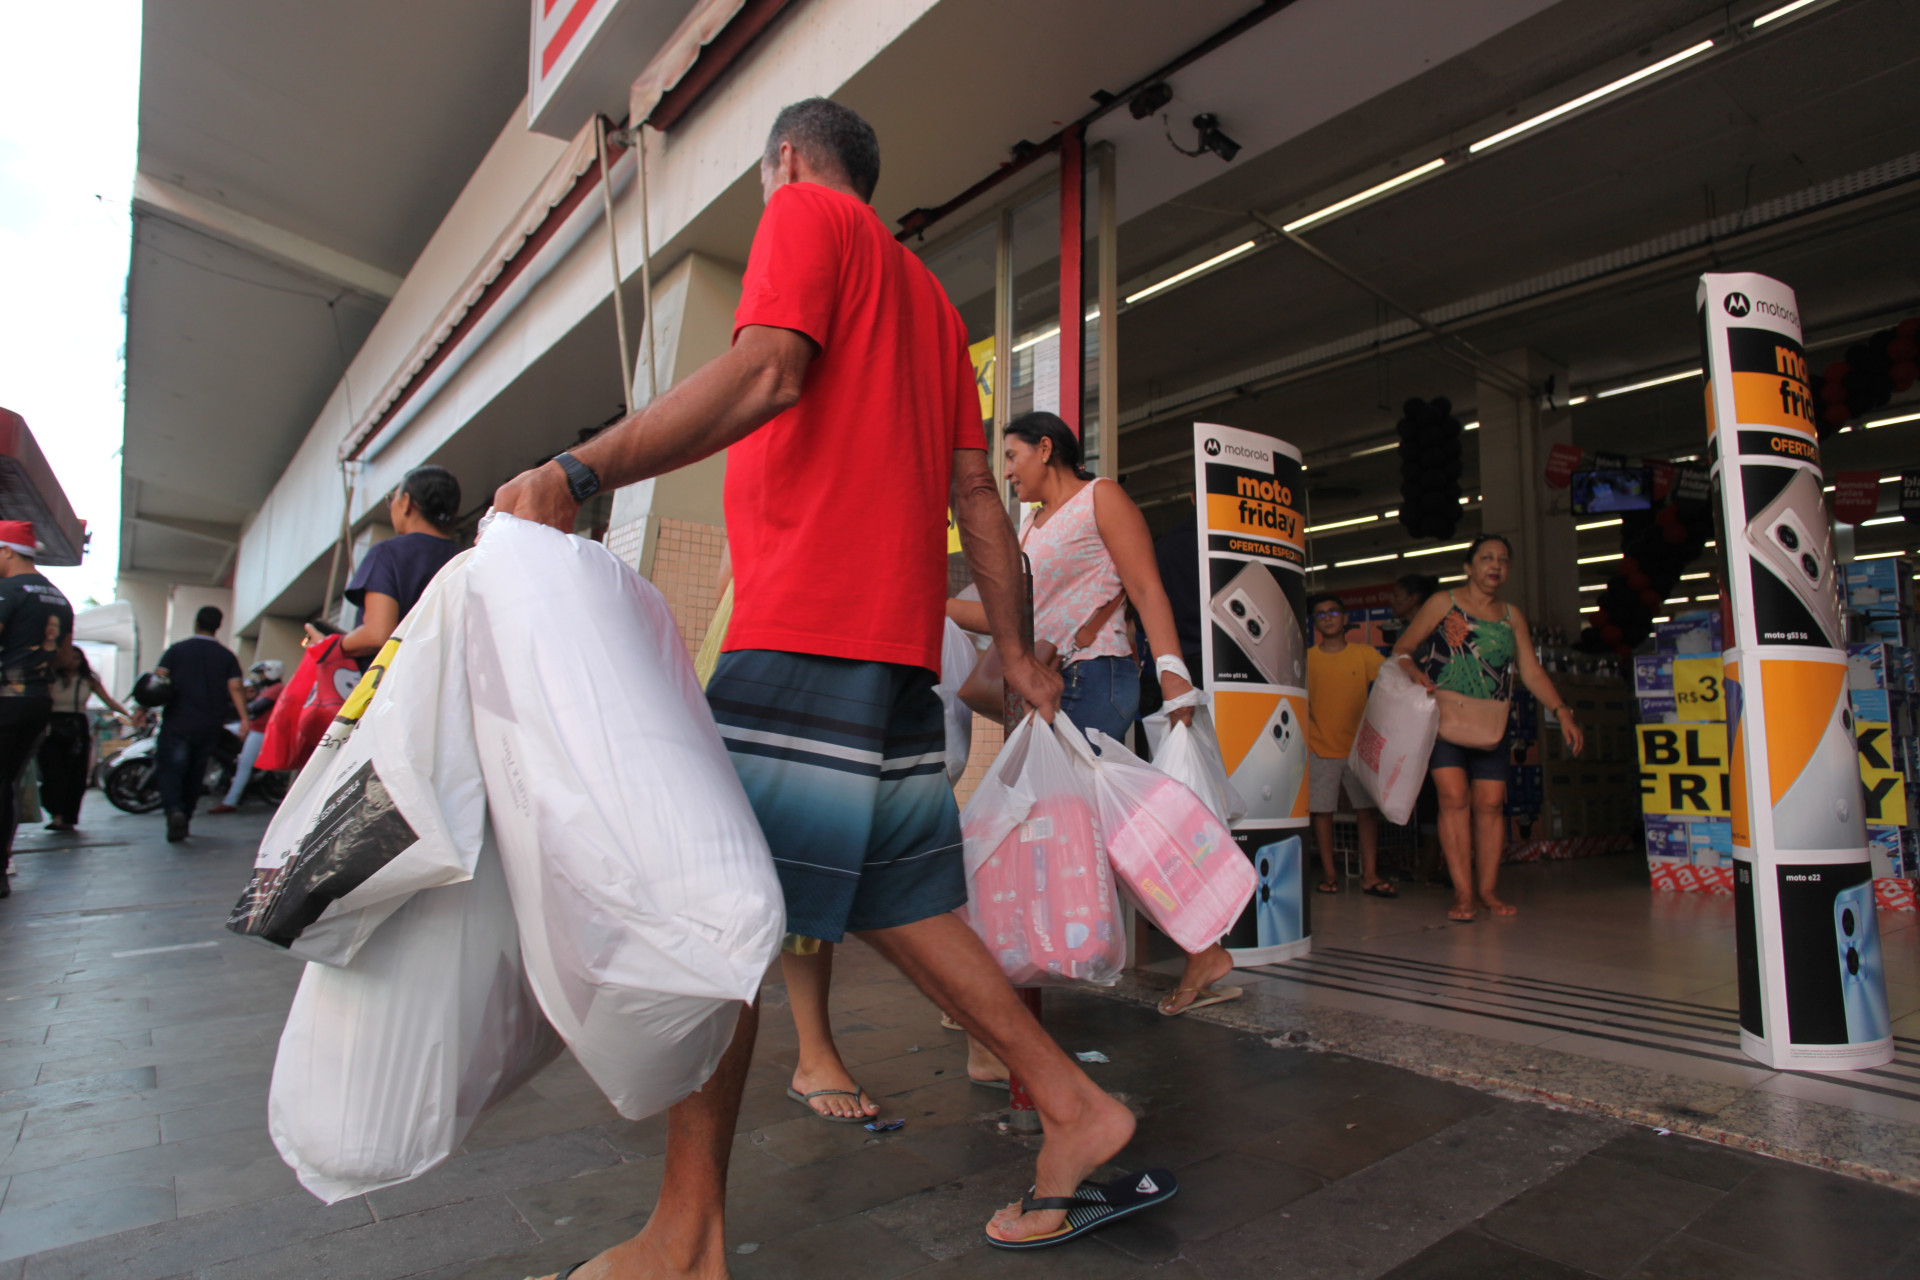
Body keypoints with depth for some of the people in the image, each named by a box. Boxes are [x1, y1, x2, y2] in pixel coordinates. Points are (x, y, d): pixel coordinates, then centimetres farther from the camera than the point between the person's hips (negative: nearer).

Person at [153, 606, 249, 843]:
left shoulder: (176, 650, 1)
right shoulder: (227, 656, 4)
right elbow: (235, 689, -4)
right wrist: (244, 718, -7)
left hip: (178, 723, -2)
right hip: (210, 726, 2)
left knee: (169, 767, -3)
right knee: (195, 772, 13)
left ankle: (174, 810, -27)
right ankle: (185, 818, 18)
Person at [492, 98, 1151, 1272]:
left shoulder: (807, 213, 6)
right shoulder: (931, 297, 28)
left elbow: (768, 372, -15)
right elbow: (978, 493, 22)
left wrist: (576, 473, -20)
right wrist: (1016, 652, 23)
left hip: (804, 642, -8)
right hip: (898, 650, 9)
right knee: (900, 908, 15)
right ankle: (1075, 1106, 20)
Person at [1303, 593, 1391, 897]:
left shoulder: (1364, 654, 6)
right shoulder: (1306, 659, 4)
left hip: (1358, 746, 1)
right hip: (1319, 749, 0)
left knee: (1367, 808, -1)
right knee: (1321, 810, 1)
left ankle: (1369, 875, 5)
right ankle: (1328, 873, 11)